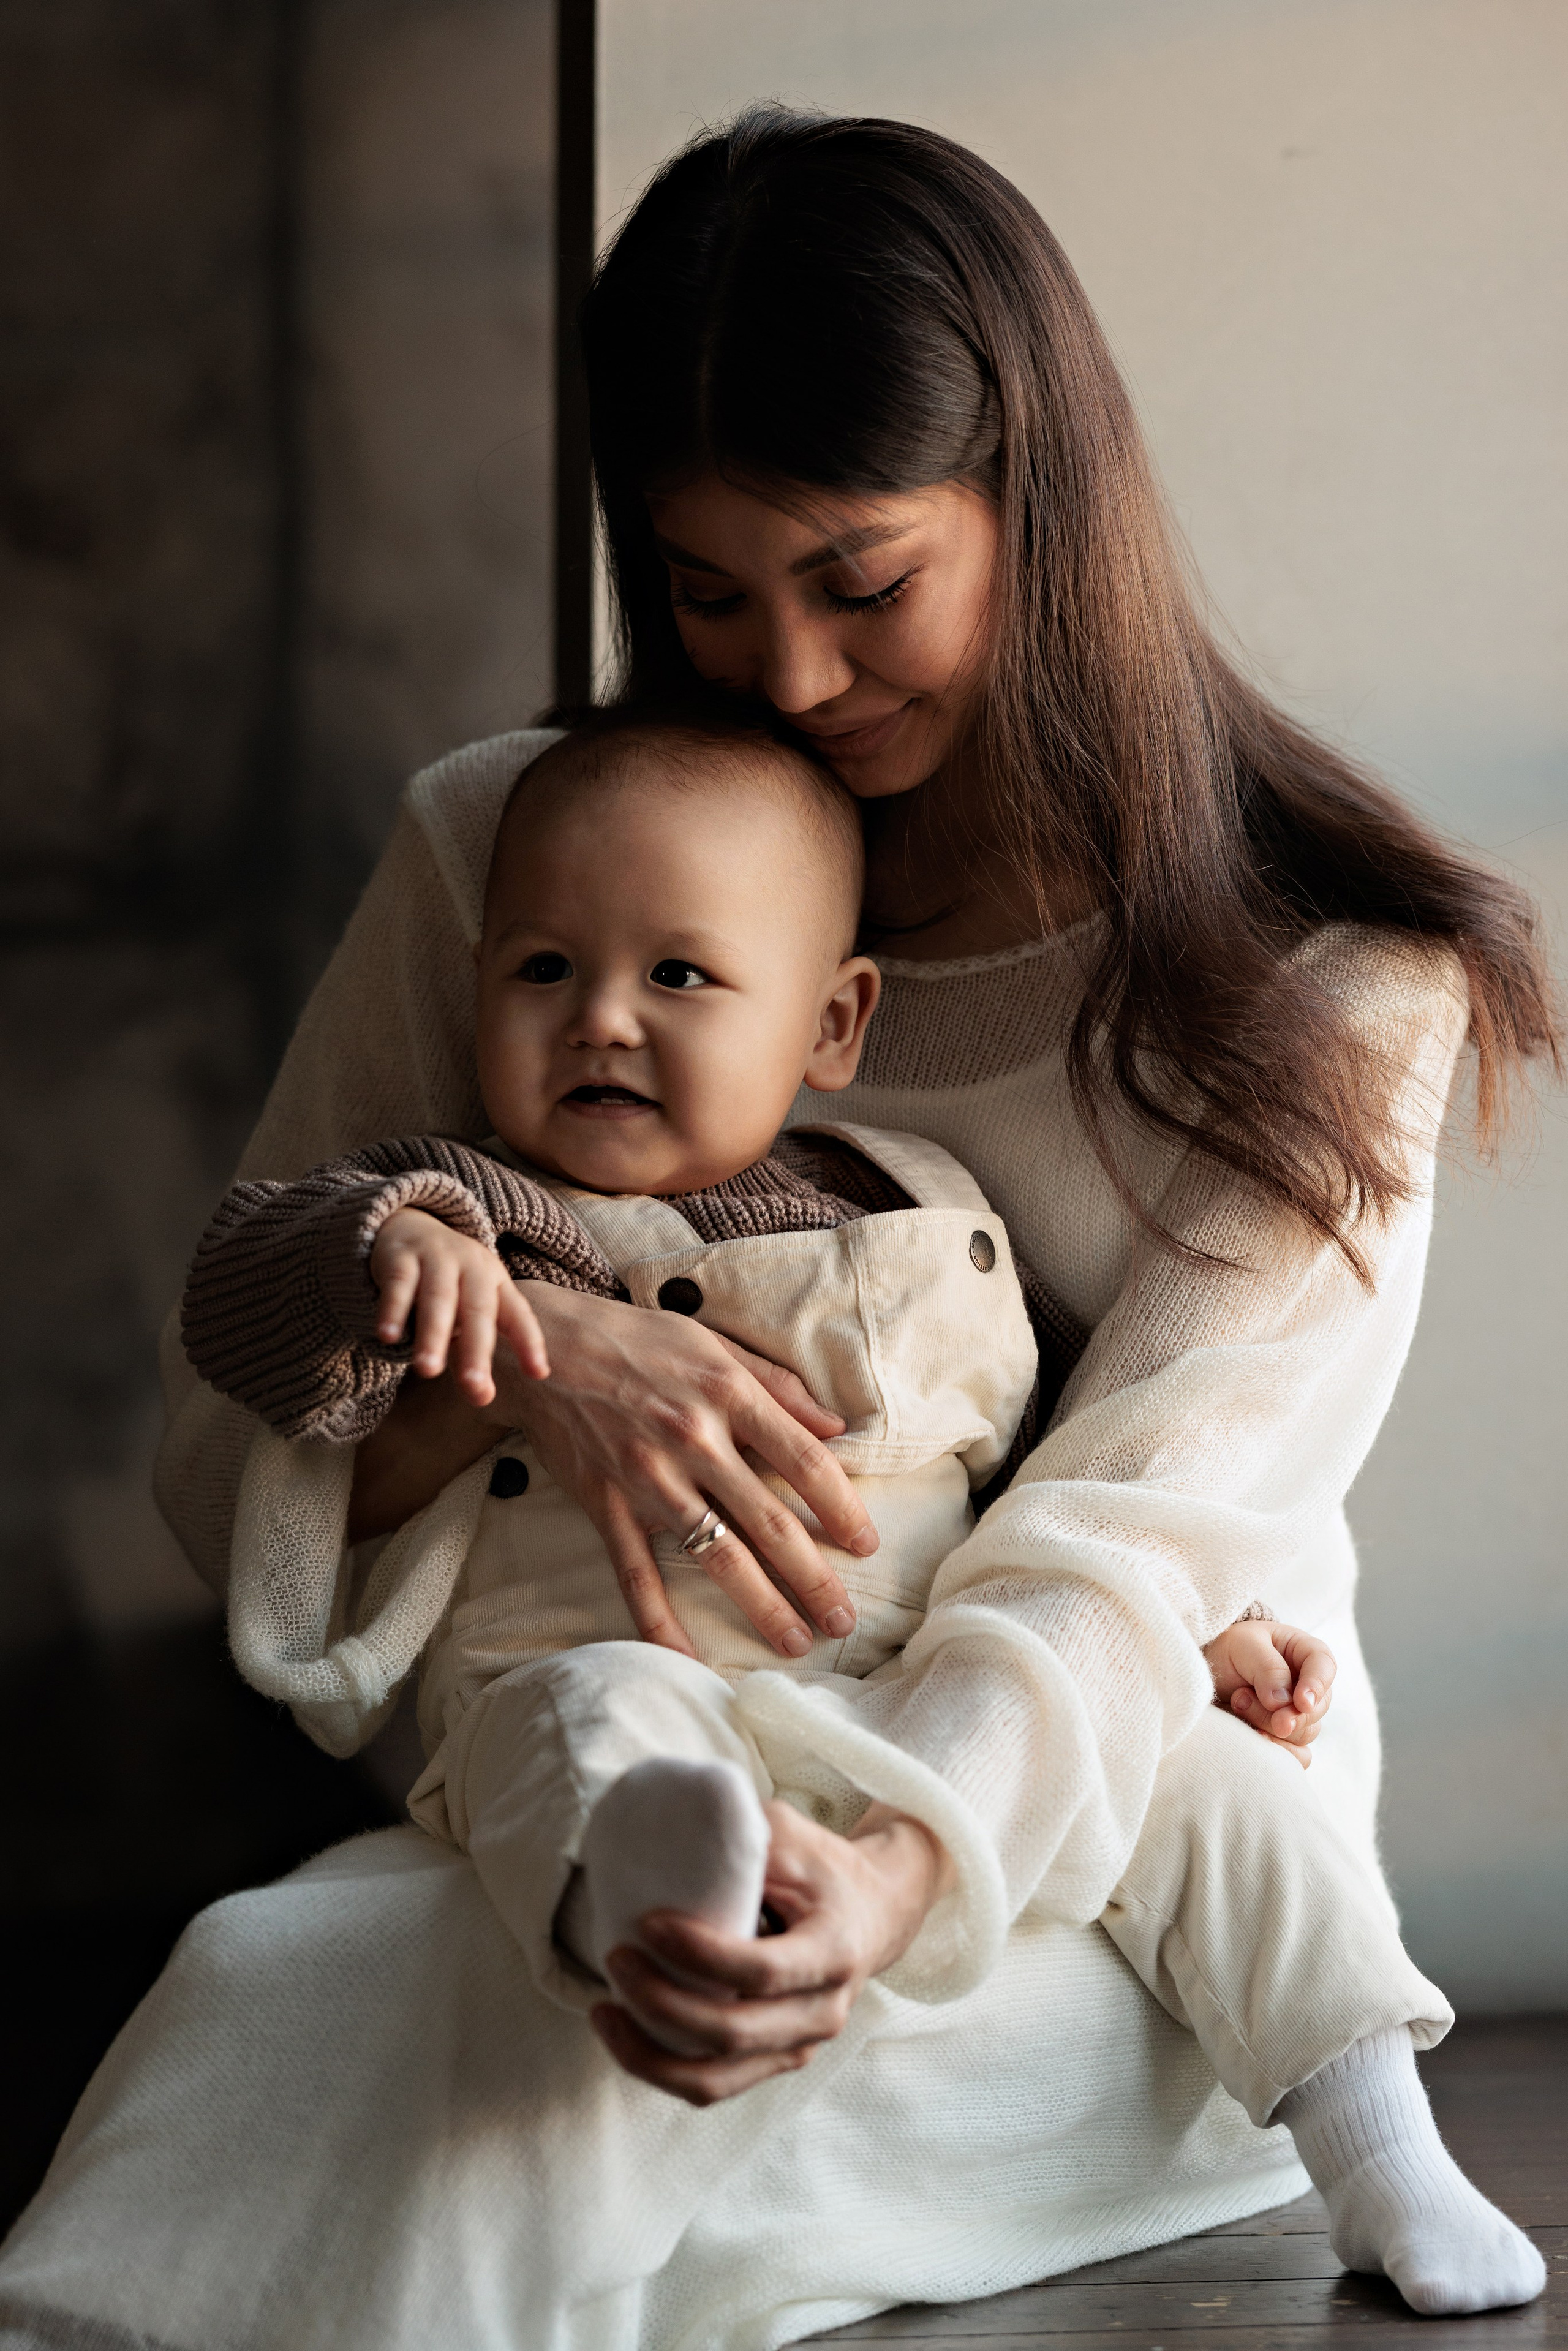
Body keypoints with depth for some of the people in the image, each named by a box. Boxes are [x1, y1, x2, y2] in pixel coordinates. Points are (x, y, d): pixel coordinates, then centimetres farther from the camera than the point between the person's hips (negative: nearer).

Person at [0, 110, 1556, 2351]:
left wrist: (893, 1874, -37)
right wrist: (509, 1349, -20)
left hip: (1113, 1885, -3)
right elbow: (221, 1449, 4)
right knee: (273, 1977, -33)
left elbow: (1144, 1535, -16)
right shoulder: (507, 861, 4)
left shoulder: (1333, 982, -4)